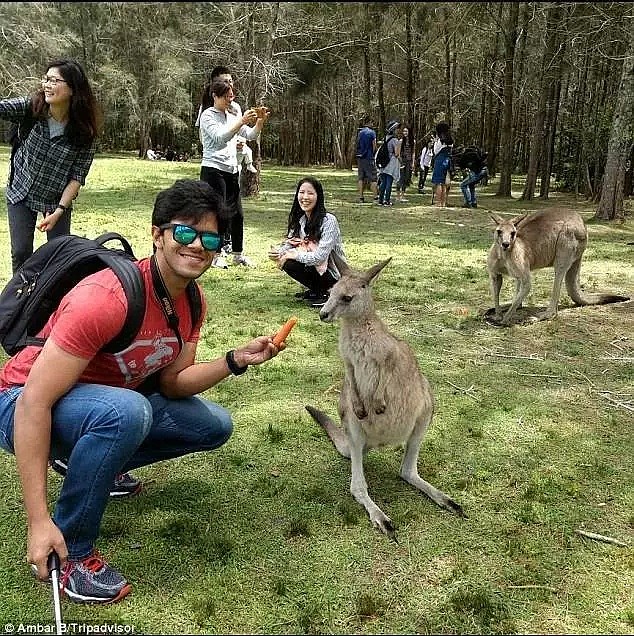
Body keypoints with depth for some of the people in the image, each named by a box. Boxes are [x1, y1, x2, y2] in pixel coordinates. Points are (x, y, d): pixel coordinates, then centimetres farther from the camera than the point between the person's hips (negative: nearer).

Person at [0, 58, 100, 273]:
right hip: (21, 193, 1)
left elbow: (77, 176, -14)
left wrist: (59, 211, -19)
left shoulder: (84, 130, -16)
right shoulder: (31, 107, -13)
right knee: (21, 253, -1)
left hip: (58, 200, -1)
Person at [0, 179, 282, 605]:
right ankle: (73, 552, -16)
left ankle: (87, 461, 16)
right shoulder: (106, 298, -32)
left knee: (216, 425, 5)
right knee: (127, 410, -39)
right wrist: (39, 522, -32)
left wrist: (235, 361, -19)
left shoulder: (192, 302, -6)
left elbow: (172, 382, -1)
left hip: (104, 399, 8)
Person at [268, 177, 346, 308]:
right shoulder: (299, 219, 2)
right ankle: (314, 291, 9)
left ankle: (324, 293, -4)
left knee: (290, 264, -23)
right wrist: (278, 252, -20)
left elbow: (320, 257, -26)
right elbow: (289, 244, 2)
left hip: (333, 274, -8)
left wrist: (293, 255, -20)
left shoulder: (328, 221, -21)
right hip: (314, 267, 8)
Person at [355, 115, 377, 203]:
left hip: (360, 157, 5)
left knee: (361, 178, 8)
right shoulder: (372, 132, -8)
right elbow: (374, 146, -7)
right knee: (373, 178, -2)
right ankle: (375, 197, -6)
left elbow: (357, 145, 11)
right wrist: (373, 154, 7)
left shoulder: (359, 132, 9)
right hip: (369, 158, -5)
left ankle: (361, 197, 7)